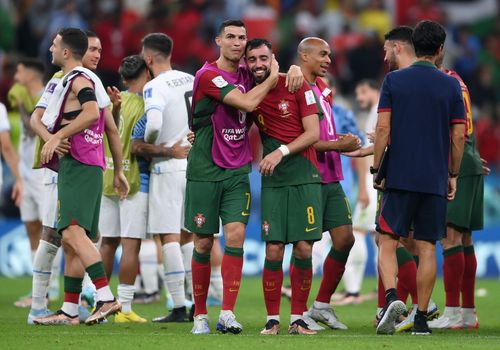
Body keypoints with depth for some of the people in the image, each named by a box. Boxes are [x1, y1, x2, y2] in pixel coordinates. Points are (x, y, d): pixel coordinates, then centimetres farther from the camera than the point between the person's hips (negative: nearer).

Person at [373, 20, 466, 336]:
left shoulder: (394, 81, 0)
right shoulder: (451, 85, 1)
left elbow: (383, 128, -5)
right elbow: (459, 136, 1)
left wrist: (376, 169, 3)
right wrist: (453, 175, 12)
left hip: (399, 177, -1)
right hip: (435, 180, 1)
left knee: (387, 242, 4)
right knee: (427, 248, 5)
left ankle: (392, 297, -20)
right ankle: (421, 319, 4)